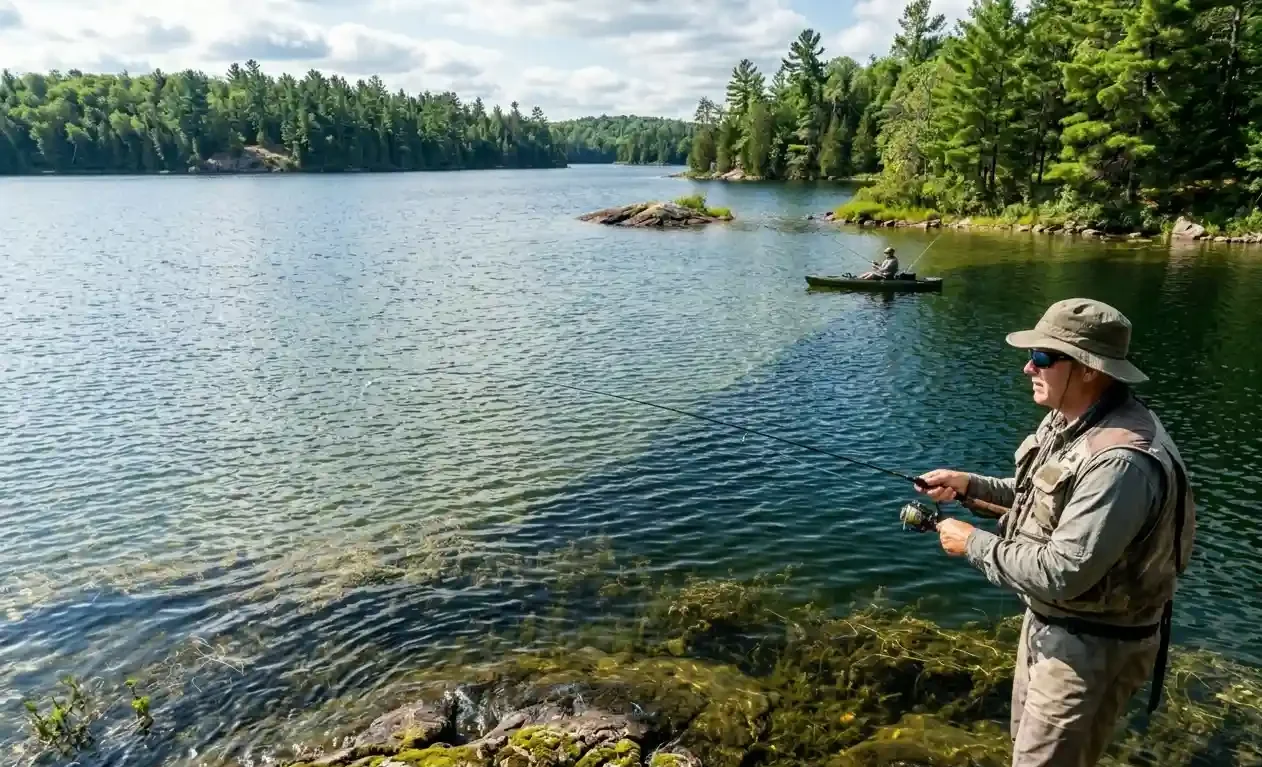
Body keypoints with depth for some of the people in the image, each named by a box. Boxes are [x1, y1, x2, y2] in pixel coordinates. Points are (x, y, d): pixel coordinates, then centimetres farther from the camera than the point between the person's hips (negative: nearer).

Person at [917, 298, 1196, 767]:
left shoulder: (1120, 460, -35)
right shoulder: (1067, 420, -2)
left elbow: (1060, 573, -34)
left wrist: (973, 543, -21)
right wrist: (967, 485, 1)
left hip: (1090, 646, -9)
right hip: (1046, 620, 9)